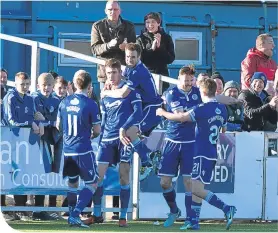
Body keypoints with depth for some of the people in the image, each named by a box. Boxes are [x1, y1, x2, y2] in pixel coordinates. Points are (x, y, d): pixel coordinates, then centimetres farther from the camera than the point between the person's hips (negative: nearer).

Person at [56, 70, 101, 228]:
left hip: (67, 150, 5)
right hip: (84, 151, -5)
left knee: (72, 183, 21)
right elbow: (97, 131, -8)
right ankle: (75, 215, -8)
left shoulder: (64, 103, 2)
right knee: (92, 184, 5)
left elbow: (58, 126, 13)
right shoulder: (91, 104, -13)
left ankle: (72, 215, 21)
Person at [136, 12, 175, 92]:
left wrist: (159, 47, -10)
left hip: (162, 75, 1)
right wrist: (152, 49, -14)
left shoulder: (166, 38, 7)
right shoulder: (141, 39, 4)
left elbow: (171, 59, 1)